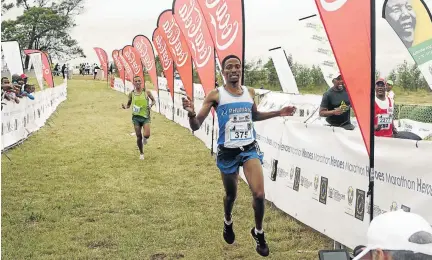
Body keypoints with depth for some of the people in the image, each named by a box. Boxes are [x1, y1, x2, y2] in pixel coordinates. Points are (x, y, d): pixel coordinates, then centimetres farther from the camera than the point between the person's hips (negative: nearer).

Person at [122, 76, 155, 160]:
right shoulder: (131, 94, 1)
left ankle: (145, 139, 22)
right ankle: (141, 153, 24)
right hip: (136, 117, 1)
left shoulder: (147, 92, -3)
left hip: (145, 116, -1)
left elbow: (153, 100, 9)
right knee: (139, 137, 3)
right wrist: (125, 107, -10)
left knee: (146, 135, -18)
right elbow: (129, 104, 12)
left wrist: (151, 105, -13)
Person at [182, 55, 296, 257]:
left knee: (259, 194, -10)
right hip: (227, 151, -2)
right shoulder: (216, 95, -9)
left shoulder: (250, 93, 4)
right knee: (231, 194, 15)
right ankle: (228, 223, 49)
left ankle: (258, 232, 16)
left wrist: (278, 113, 13)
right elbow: (196, 126, -12)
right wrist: (191, 113, -34)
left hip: (250, 148, 2)